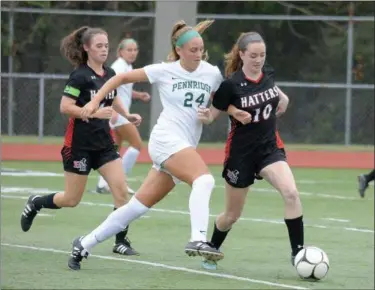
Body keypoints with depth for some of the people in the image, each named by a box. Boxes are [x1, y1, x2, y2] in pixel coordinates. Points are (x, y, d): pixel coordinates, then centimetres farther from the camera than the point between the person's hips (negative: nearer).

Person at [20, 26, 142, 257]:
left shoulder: (110, 74, 5)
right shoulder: (80, 76, -16)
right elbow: (65, 107, -21)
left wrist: (127, 115, 8)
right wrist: (95, 113, -27)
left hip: (104, 142, 6)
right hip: (80, 143, -6)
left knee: (121, 191, -9)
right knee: (72, 199, 5)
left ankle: (121, 241, -1)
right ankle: (35, 203, 33)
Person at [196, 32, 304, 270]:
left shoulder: (269, 73, -3)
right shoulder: (231, 84, -18)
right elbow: (213, 114, -9)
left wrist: (282, 97, 8)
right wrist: (206, 116, -29)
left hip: (270, 147, 3)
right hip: (241, 151, -3)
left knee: (291, 193, -23)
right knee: (232, 214, 10)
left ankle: (298, 252, -16)